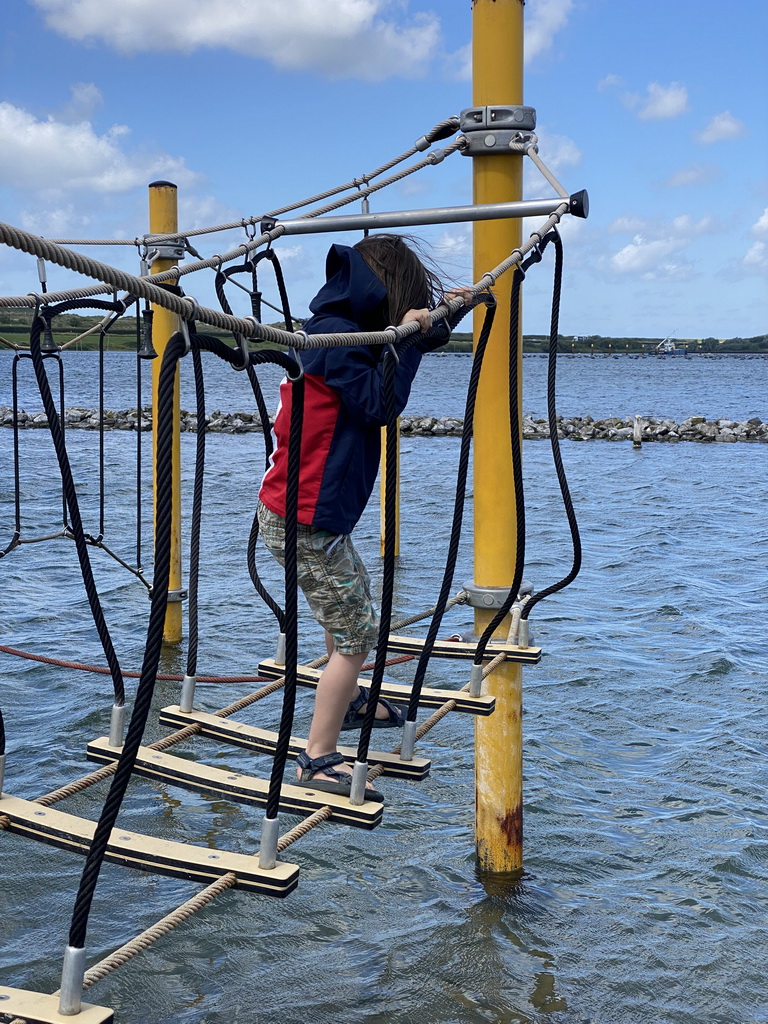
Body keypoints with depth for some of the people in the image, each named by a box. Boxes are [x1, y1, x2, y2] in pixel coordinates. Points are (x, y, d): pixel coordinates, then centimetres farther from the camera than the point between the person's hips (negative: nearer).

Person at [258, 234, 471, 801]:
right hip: (306, 519, -11)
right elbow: (379, 404, -24)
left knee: (352, 602, 29)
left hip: (313, 511, 11)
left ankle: (349, 702, 48)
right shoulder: (337, 336, -18)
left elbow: (411, 339, 25)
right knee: (357, 632, -5)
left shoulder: (337, 330, 12)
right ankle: (319, 760, 1)